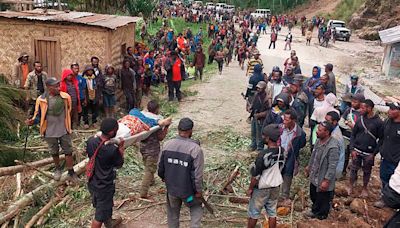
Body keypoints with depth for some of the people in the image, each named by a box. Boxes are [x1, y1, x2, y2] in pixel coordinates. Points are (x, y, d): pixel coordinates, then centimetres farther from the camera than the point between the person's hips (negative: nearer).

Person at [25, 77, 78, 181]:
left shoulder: (65, 97, -11)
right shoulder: (41, 99, -17)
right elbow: (38, 114, -5)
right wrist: (33, 121, -26)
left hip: (64, 130, 1)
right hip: (50, 131, -1)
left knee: (68, 151, 8)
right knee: (54, 152, 19)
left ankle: (71, 172, 22)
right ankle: (57, 169, 43)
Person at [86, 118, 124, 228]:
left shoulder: (91, 141, -14)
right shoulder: (113, 150, -30)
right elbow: (119, 164, -10)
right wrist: (121, 147, -2)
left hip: (92, 182, 7)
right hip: (104, 186, -7)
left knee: (106, 205, 31)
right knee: (101, 214, 12)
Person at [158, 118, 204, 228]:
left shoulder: (167, 145, -8)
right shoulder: (195, 149, -23)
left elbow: (161, 166, 3)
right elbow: (198, 174, -19)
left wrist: (163, 177, 22)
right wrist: (198, 190, -5)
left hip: (171, 188, 4)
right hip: (188, 190, -3)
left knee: (173, 212, 24)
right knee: (196, 208, 23)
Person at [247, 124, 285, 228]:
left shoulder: (263, 155, -30)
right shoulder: (282, 151, -11)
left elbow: (256, 176, -22)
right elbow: (281, 168, 3)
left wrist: (250, 189, -9)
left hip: (261, 189, -5)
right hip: (275, 187, 6)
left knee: (253, 213, 14)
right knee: (272, 212, 19)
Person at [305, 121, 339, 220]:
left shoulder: (333, 147, -30)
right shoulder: (319, 140, -4)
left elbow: (332, 166, -27)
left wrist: (326, 181, -24)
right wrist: (309, 167, 21)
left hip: (323, 181, -8)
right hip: (314, 177, 8)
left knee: (323, 201, 14)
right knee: (313, 197, 28)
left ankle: (321, 217, 38)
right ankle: (314, 211, 53)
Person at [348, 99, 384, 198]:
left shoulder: (378, 122, -10)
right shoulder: (360, 119, -3)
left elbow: (381, 139, -5)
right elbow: (353, 134, 4)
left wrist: (374, 153, -9)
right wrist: (352, 149, -4)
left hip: (369, 153, -2)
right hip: (357, 151, 2)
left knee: (367, 171, 13)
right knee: (353, 169, 11)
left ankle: (365, 188, 32)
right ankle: (350, 186, 29)